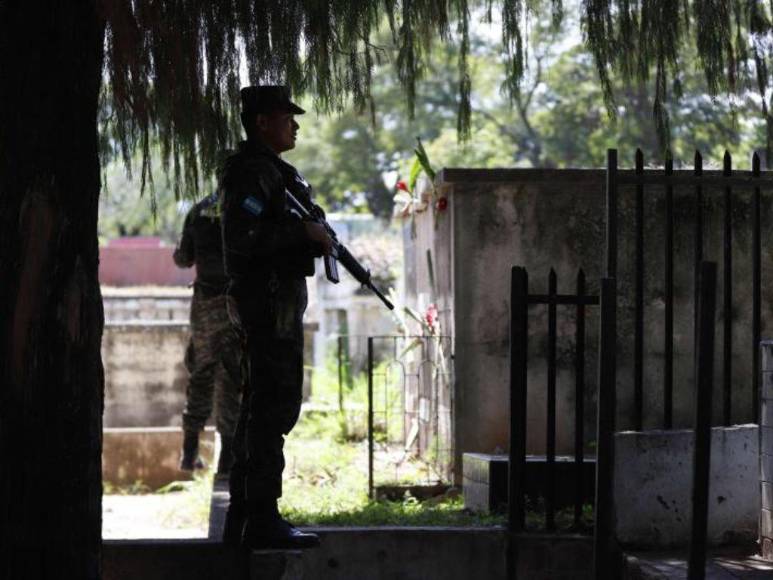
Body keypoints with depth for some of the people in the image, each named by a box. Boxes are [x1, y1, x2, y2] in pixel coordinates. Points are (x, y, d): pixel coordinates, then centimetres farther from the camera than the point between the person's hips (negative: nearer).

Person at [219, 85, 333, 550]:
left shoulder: (270, 169, 20)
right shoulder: (256, 171, -13)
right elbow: (241, 238, -24)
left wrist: (314, 242, 11)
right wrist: (303, 233, -19)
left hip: (276, 298, 11)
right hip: (272, 301, -11)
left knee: (261, 406, 13)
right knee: (274, 404, -10)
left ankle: (244, 519, 18)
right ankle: (261, 519, -9)